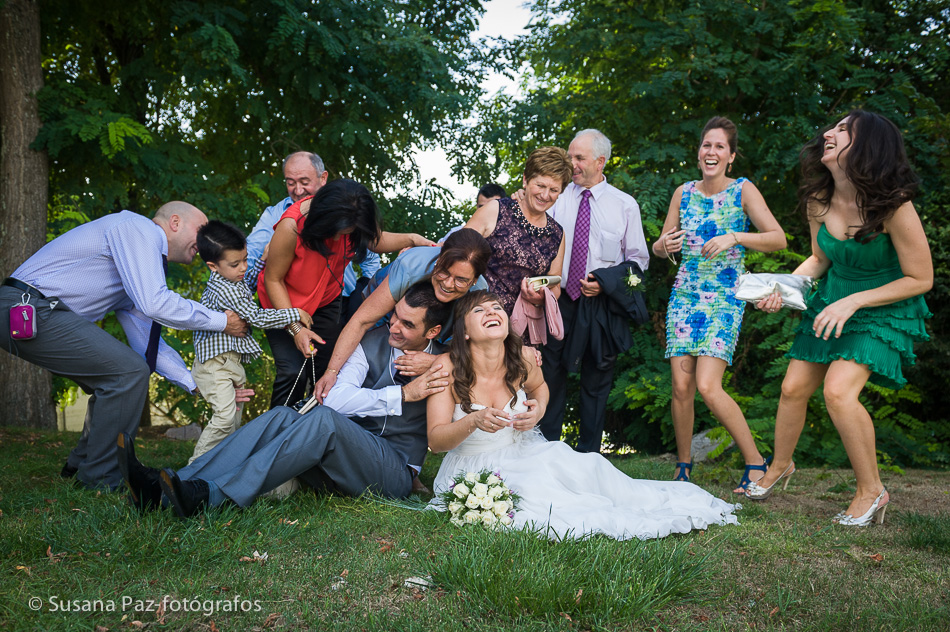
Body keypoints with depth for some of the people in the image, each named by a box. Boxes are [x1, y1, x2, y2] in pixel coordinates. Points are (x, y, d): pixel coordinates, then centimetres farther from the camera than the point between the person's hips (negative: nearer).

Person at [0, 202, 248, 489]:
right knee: (129, 371, -16)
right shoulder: (139, 228, -8)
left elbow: (147, 342, 19)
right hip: (28, 311, -11)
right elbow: (154, 304, -22)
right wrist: (222, 321, -12)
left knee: (117, 380, 18)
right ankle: (101, 481, -5)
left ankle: (81, 467, 25)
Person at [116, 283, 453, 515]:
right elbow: (337, 398, -7)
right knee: (282, 417, -23)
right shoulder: (373, 342, 6)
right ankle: (160, 488, -35)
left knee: (326, 419, -33)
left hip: (393, 473, -4)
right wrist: (403, 394, -13)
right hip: (345, 455, 5)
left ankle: (210, 496, -41)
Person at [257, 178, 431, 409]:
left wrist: (410, 239, -20)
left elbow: (375, 240, 0)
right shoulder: (291, 227, -35)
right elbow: (273, 279, -22)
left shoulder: (354, 217, -23)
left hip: (327, 301, 4)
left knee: (327, 367, 0)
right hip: (283, 303, -4)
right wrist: (295, 328, -26)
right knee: (292, 372, -14)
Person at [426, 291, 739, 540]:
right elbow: (435, 440, -18)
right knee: (532, 493, -34)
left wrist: (538, 410, -7)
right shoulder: (447, 367, -19)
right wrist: (474, 422, -38)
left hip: (524, 452, 3)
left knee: (583, 465, -27)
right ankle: (622, 522, -22)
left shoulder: (523, 358, -8)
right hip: (475, 469, -3)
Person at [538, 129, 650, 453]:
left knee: (596, 382, 9)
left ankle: (588, 455, 21)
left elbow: (638, 259, 4)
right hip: (560, 298, 0)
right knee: (551, 375, 4)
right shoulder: (557, 198, 3)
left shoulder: (625, 205, 2)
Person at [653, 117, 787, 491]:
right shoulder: (683, 193, 9)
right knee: (681, 386, -1)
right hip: (685, 295, 4)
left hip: (725, 298, -4)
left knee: (708, 387, -16)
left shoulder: (743, 190, -2)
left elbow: (778, 239, -8)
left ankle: (755, 462, -2)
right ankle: (683, 466, 16)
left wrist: (735, 237, -21)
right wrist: (664, 244, -9)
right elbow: (659, 248, 15)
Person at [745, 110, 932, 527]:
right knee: (793, 388, 5)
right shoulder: (818, 202, -9)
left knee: (838, 389, -24)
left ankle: (871, 490, -3)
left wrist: (853, 301, -24)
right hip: (833, 301, 6)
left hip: (885, 309, -6)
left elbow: (920, 279, -18)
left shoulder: (892, 206, -26)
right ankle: (780, 467, 33)